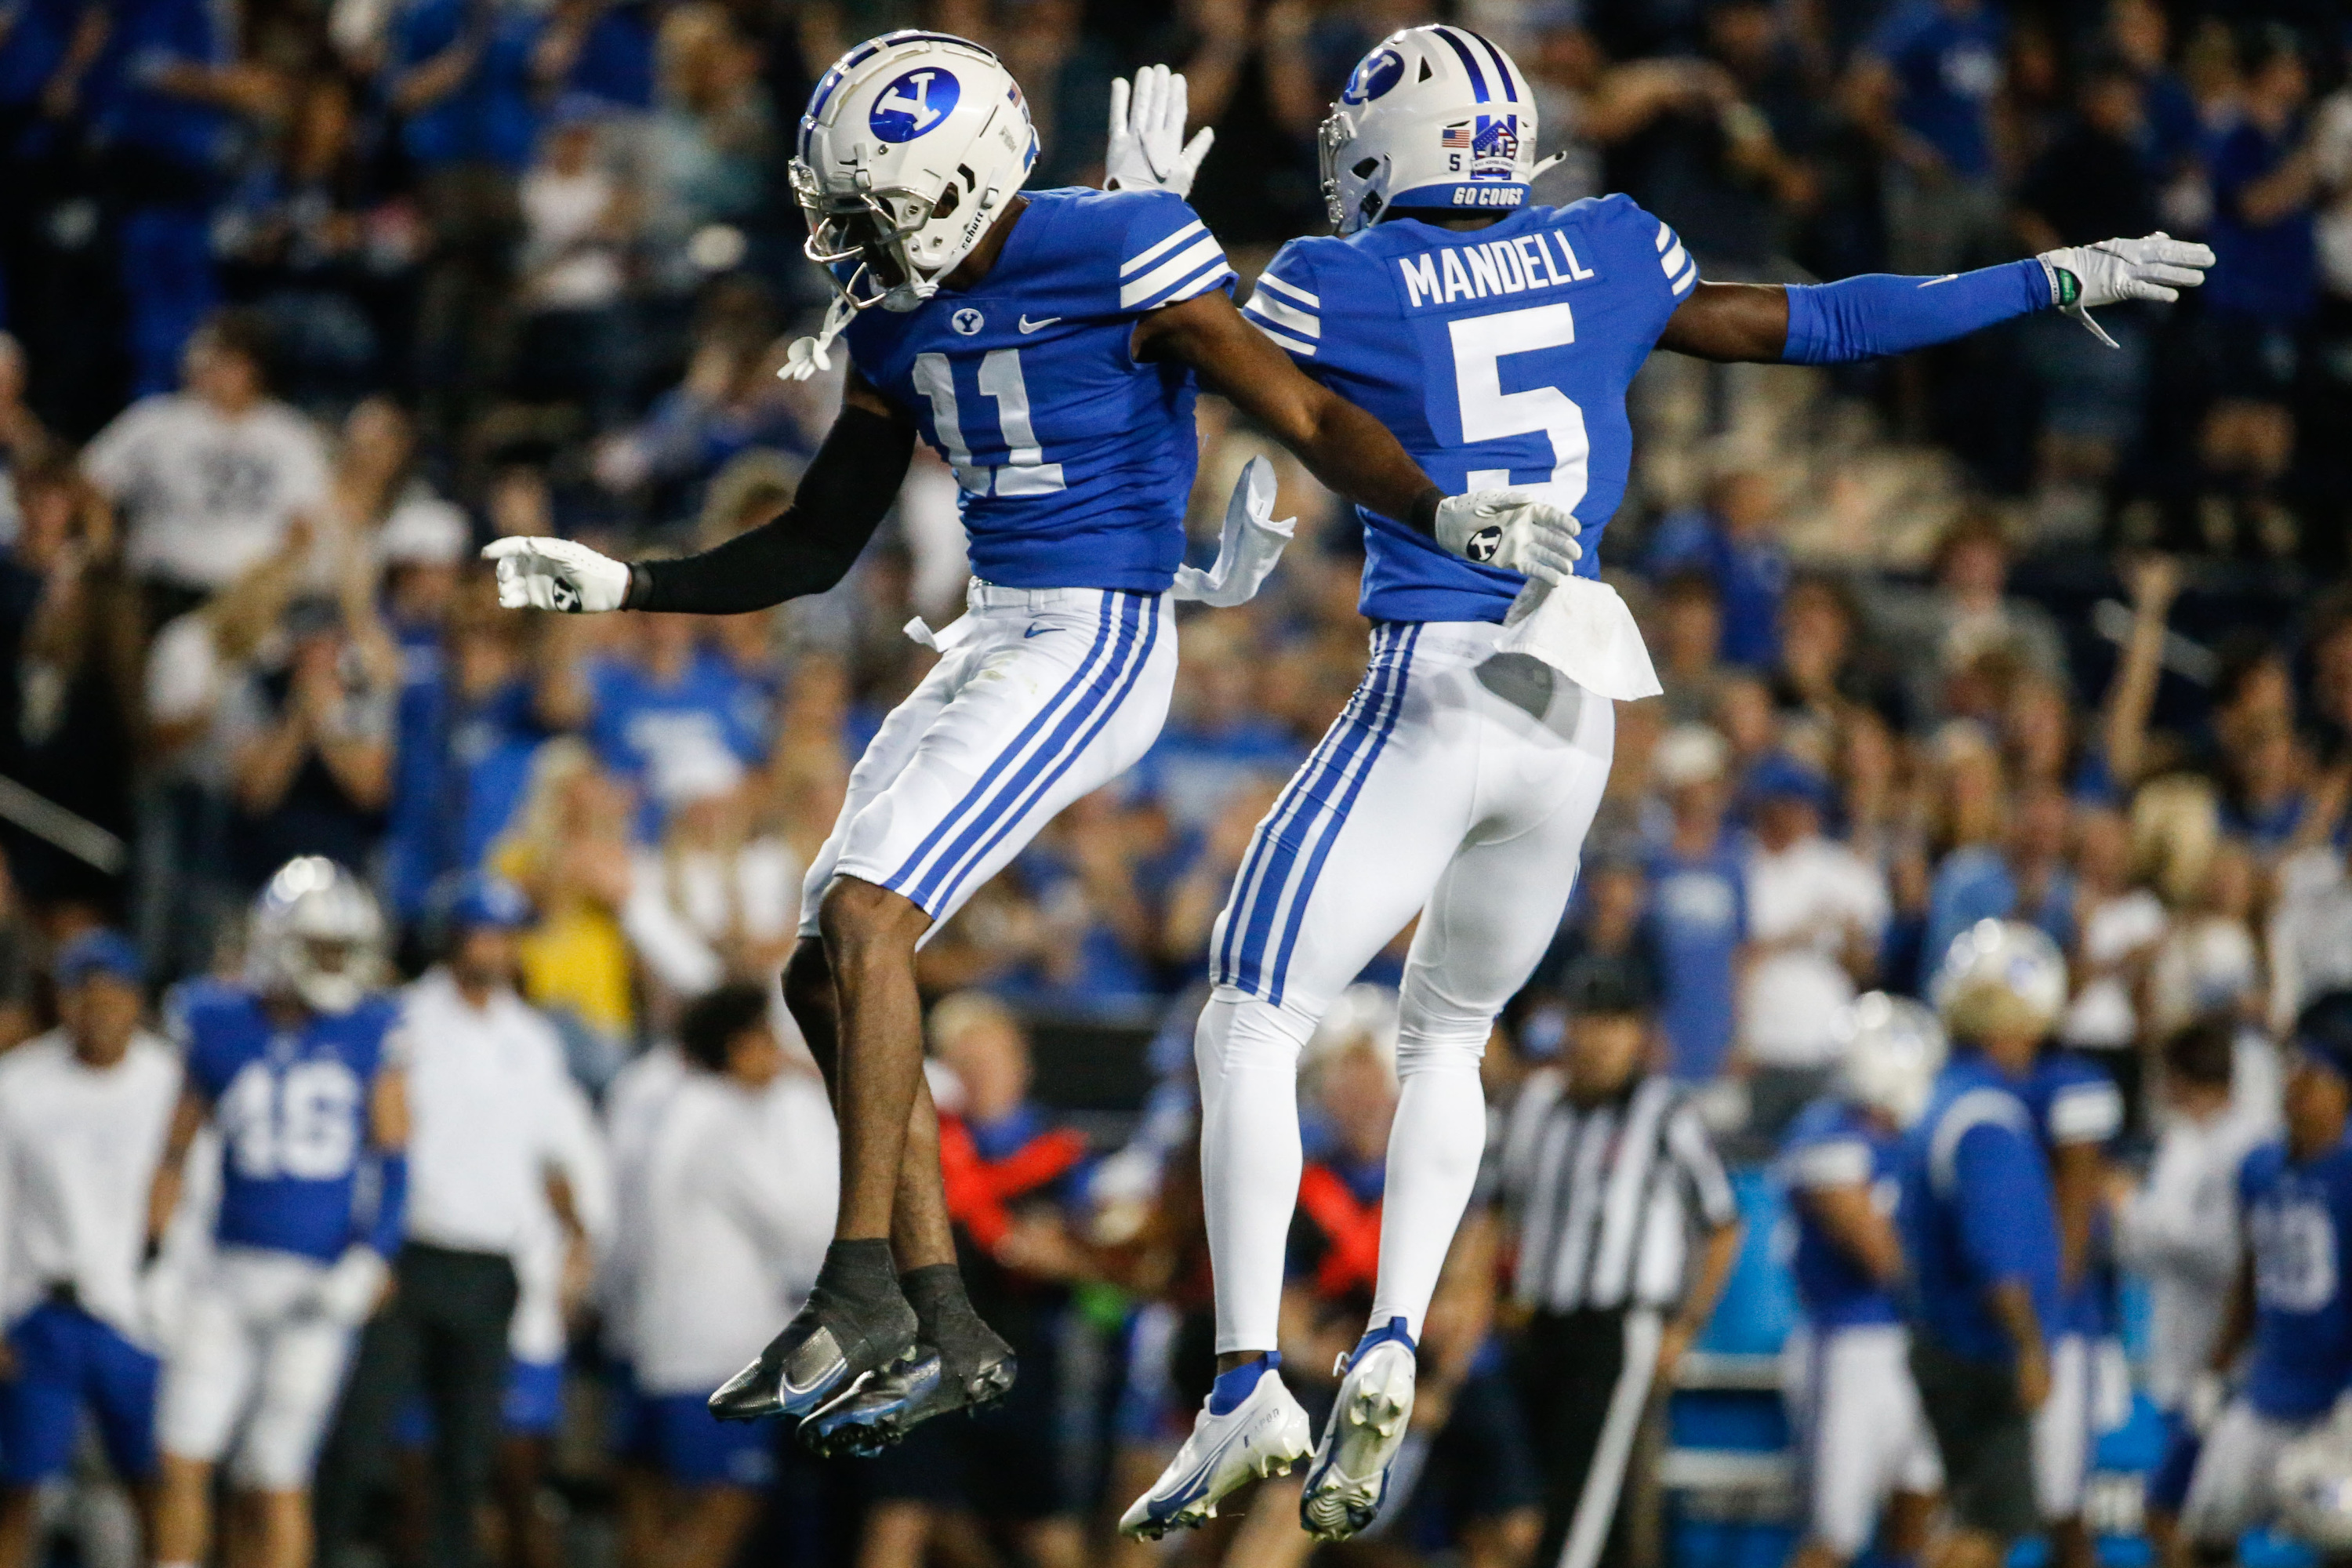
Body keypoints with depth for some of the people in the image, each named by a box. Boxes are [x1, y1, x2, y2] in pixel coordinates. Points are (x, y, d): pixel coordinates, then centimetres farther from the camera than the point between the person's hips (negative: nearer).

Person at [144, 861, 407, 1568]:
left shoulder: (371, 1035, 2)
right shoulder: (219, 1028, 3)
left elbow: (393, 1159, 3)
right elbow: (176, 1156, 10)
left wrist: (370, 1259, -9)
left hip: (325, 1278, -1)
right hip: (232, 1271, 1)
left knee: (278, 1480, 1)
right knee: (184, 1462, -6)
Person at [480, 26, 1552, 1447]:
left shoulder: (1119, 261, -14)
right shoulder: (907, 321, 10)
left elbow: (1306, 418, -14)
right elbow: (816, 551, 18)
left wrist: (1449, 515, -29)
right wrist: (618, 586, 12)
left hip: (1098, 642, -9)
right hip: (990, 640, 9)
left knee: (864, 921, -21)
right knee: (827, 974, 4)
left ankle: (864, 1288, -16)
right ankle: (947, 1333, 7)